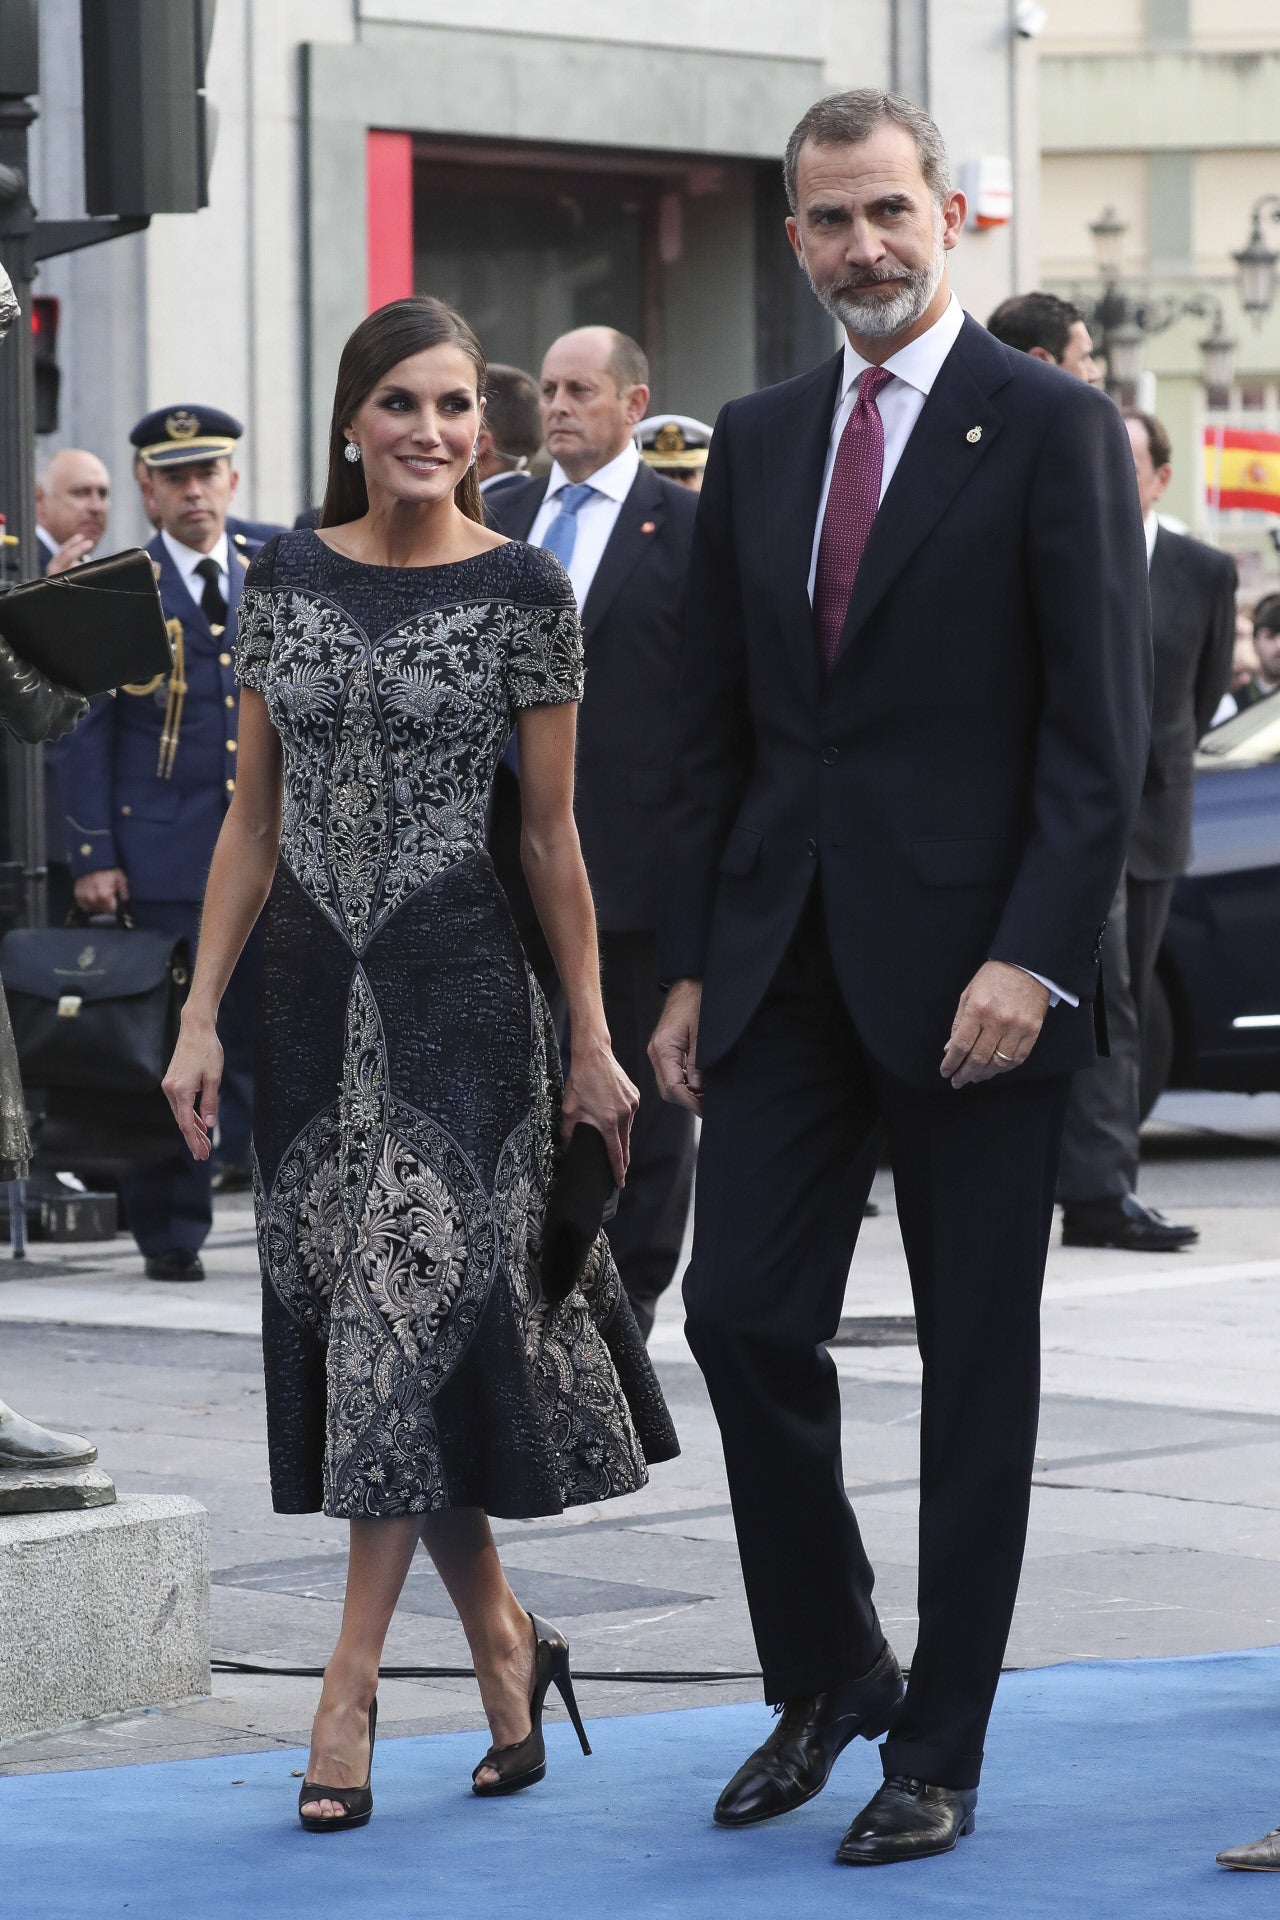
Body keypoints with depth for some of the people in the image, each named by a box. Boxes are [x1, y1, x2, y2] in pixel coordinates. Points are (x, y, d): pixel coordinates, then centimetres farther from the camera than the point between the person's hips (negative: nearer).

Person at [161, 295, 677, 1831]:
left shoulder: (521, 591, -4)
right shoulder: (285, 578, 6)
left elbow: (554, 834, -1)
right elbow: (253, 815, 9)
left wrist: (591, 1040, -1)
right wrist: (201, 1014, 4)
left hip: (459, 983, -4)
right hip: (316, 984, 4)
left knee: (416, 1302, -8)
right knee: (357, 1320, 6)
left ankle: (350, 1688, -5)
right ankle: (502, 1639, 21)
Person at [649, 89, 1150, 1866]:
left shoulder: (1052, 431, -4)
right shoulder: (757, 445, 12)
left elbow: (1100, 729, -9)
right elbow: (714, 725, 15)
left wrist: (1032, 957, -18)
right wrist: (691, 966, 9)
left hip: (974, 966, -5)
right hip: (788, 963, 5)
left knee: (976, 1364, 3)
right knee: (742, 1312, -1)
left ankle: (940, 1752, 11)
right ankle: (828, 1671, 20)